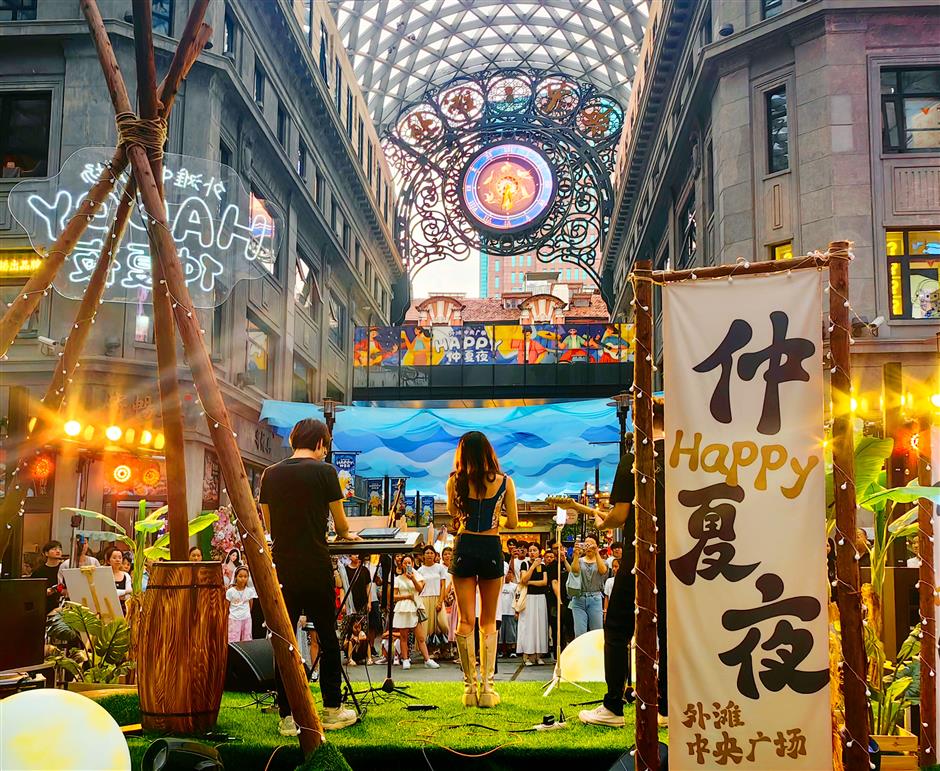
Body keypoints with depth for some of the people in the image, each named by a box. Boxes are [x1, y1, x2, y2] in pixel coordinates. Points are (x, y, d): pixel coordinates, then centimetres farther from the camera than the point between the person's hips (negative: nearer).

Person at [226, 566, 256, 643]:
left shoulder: (250, 591, -2)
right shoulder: (230, 591, -9)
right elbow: (227, 607, 2)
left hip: (246, 619, 2)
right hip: (234, 619, -2)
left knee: (246, 641, 4)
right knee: (234, 641, -3)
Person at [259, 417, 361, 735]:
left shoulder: (270, 474, 5)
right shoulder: (324, 471, -6)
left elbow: (270, 526, 13)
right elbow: (340, 524, 2)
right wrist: (345, 534, 24)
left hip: (282, 569, 3)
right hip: (316, 569, -3)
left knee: (284, 641, 7)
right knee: (328, 638, 11)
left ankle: (288, 717, 9)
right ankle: (332, 711, 18)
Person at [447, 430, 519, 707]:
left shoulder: (455, 481, -2)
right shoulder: (505, 482, -2)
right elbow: (513, 522, 3)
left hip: (464, 548, 0)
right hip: (491, 549, 0)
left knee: (466, 620, 6)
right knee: (488, 622, 10)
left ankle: (470, 685, 5)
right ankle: (487, 686, 6)